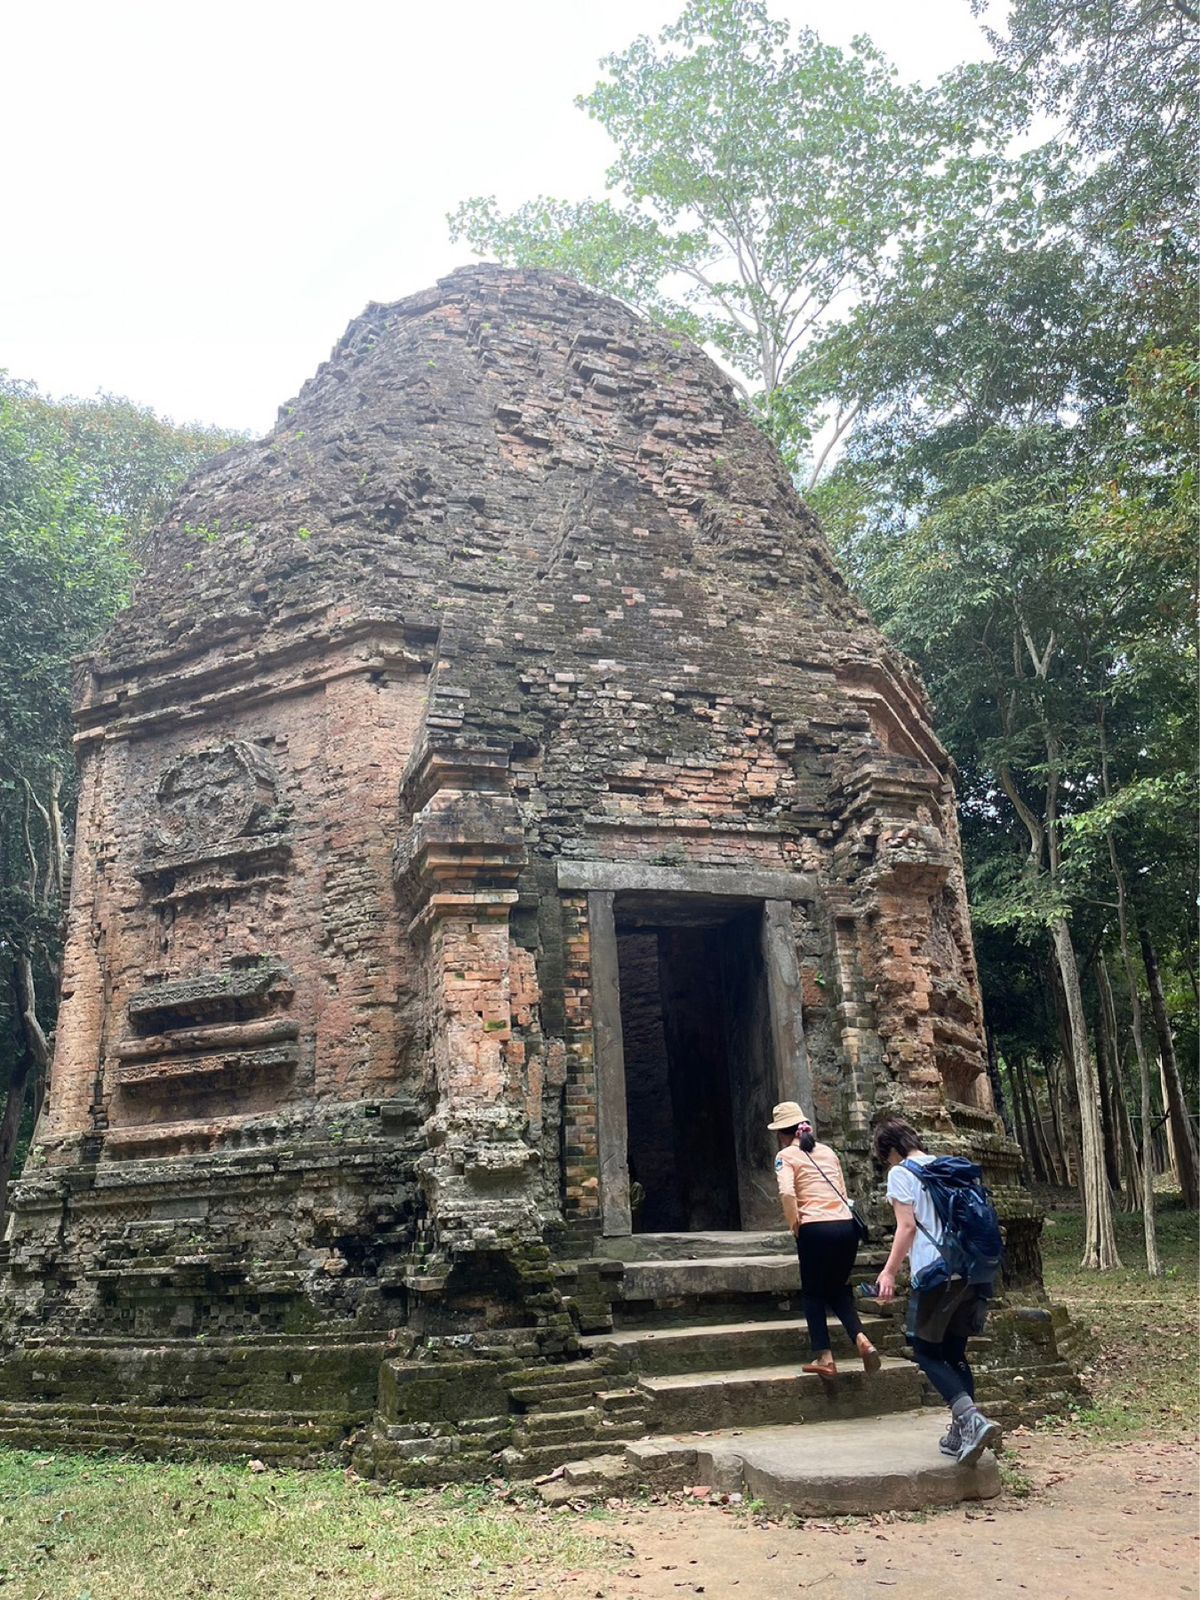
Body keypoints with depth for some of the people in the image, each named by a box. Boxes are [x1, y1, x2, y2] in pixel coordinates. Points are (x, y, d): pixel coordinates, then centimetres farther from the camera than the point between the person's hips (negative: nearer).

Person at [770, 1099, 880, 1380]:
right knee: (838, 1289, 21)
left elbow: (786, 1193, -16)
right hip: (847, 1225, 5)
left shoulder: (786, 1155, 0)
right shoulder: (828, 1151, 19)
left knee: (813, 1293, 12)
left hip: (816, 1229, -5)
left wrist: (794, 1225, -3)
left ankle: (824, 1357, 7)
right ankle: (862, 1340, 1)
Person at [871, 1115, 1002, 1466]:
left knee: (927, 1352, 3)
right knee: (954, 1353, 15)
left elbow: (907, 1226, -11)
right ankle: (962, 1432, 14)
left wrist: (889, 1272, -4)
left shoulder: (901, 1173, -3)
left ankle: (972, 1419, -13)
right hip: (968, 1271, 7)